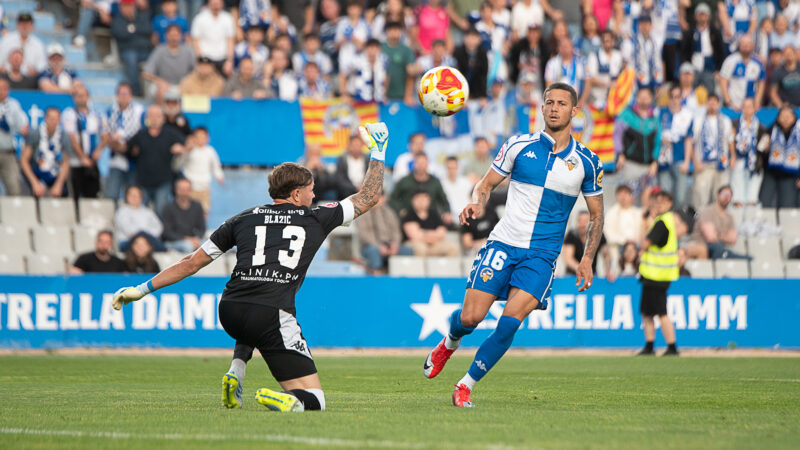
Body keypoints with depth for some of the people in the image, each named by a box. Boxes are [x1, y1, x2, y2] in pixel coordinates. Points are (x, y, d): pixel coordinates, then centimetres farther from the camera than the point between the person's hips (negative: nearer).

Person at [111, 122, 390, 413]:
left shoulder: (244, 219, 20)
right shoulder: (316, 219, 14)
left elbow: (192, 263, 20)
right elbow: (369, 197, 26)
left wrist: (143, 289, 28)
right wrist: (378, 152, 39)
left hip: (229, 312, 4)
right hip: (273, 317, -4)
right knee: (313, 399, 2)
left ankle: (236, 372, 17)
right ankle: (285, 400, -34)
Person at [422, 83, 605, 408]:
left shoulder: (586, 162, 4)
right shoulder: (519, 146, 2)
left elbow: (596, 214, 13)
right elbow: (486, 185, 10)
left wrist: (587, 259, 1)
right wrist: (477, 204, -14)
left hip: (542, 255, 0)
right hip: (503, 244, 0)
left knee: (510, 322, -18)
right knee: (470, 317, -8)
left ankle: (466, 386, -5)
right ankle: (449, 344, 29)